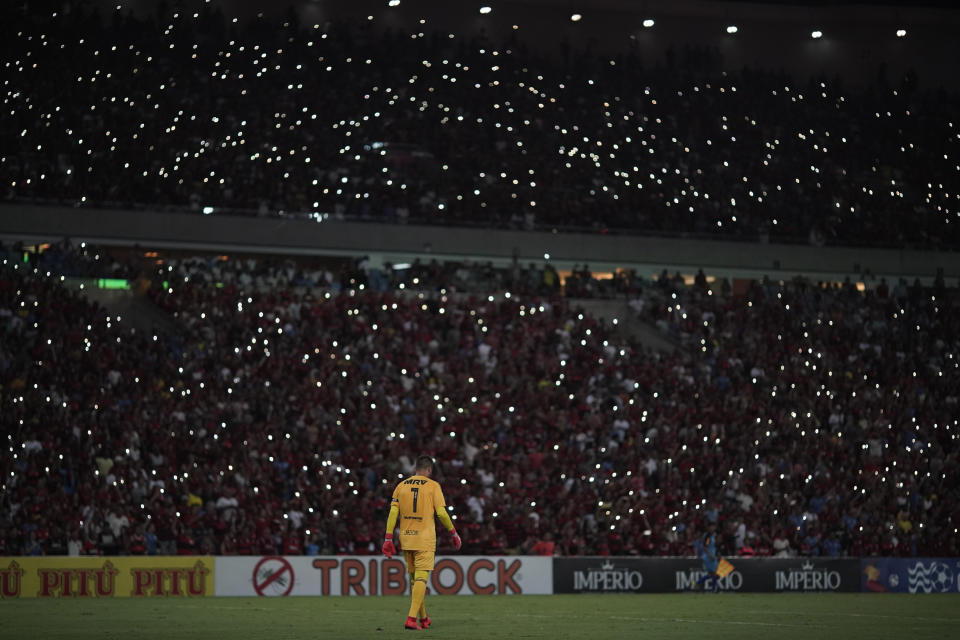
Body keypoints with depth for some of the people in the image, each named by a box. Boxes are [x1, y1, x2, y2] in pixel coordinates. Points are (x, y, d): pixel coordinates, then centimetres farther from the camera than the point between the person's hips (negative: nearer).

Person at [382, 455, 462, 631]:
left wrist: (388, 539, 2)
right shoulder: (433, 486, -2)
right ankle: (412, 618, -20)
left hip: (406, 538, 4)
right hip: (424, 538, -4)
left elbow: (393, 513, 2)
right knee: (421, 578, -7)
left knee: (413, 578, 15)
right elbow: (441, 513, -8)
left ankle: (423, 618, 25)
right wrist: (453, 533, 4)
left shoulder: (401, 486, 8)